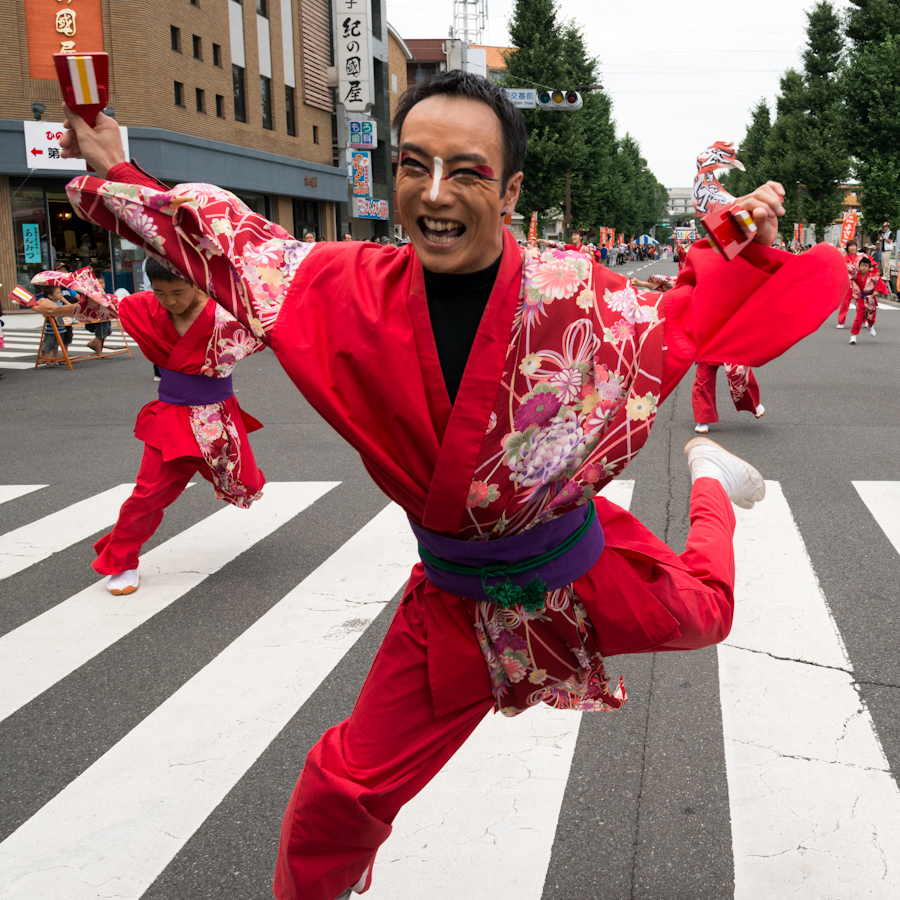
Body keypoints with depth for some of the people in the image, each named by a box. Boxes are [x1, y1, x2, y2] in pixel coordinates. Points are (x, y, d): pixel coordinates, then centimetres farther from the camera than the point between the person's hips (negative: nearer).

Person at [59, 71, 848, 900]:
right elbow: (230, 242, 0)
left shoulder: (574, 293, -21)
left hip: (589, 572, 0)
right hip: (457, 602, 0)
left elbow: (683, 322, -3)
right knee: (347, 790, 3)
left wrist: (745, 250, -19)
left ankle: (708, 478, 60)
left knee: (705, 617, 30)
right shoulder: (352, 289, -17)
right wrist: (113, 173, 3)